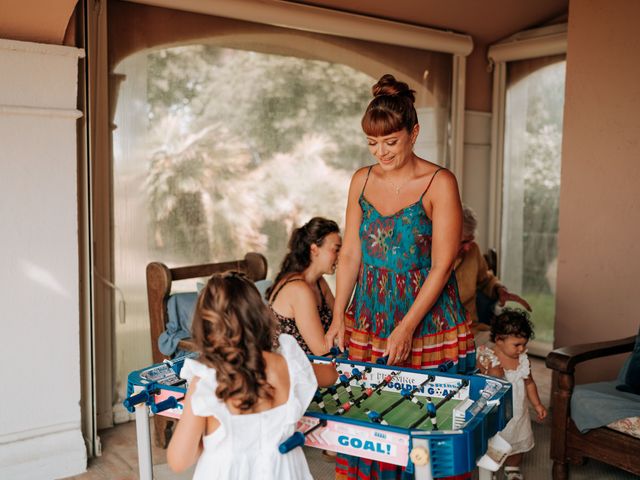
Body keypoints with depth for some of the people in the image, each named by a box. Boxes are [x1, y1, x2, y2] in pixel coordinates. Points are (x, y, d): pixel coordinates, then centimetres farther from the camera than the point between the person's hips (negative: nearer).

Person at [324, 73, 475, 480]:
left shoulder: (439, 183, -9)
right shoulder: (362, 180, 5)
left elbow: (441, 266, -12)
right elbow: (350, 255, 7)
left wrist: (407, 328, -16)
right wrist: (339, 318, 0)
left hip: (428, 321, -4)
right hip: (369, 319, 4)